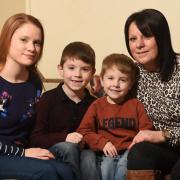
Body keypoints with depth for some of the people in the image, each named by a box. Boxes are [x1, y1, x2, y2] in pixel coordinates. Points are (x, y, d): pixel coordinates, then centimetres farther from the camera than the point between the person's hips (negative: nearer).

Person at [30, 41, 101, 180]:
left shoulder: (93, 103, 5)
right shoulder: (48, 99, -5)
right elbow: (36, 138, -10)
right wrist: (64, 137, -23)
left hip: (83, 149, 2)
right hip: (52, 150, -2)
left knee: (89, 156, -29)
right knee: (68, 147, -32)